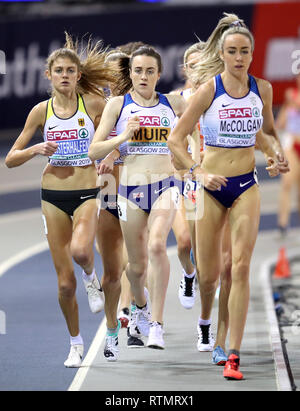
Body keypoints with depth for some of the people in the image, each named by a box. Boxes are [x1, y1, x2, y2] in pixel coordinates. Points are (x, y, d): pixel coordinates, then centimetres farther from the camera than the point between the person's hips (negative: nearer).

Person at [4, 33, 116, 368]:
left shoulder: (93, 104, -3)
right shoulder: (41, 111, 2)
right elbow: (11, 159, 5)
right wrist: (36, 150, -14)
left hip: (87, 193, -2)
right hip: (53, 196, 2)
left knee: (80, 250, -33)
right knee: (65, 281, 3)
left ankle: (91, 278, 3)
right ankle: (75, 344, 22)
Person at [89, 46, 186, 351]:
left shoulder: (173, 103, 6)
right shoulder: (117, 105, 3)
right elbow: (93, 151, 0)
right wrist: (123, 137, -14)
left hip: (164, 186, -1)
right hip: (131, 188, 1)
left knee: (157, 245, -26)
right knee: (137, 264, 9)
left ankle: (156, 325, -25)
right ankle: (141, 306, 44)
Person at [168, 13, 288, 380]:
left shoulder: (262, 88, 2)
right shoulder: (209, 88, -8)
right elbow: (175, 139, -7)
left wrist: (276, 152, 2)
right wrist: (198, 173, -19)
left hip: (246, 185, 2)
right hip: (212, 185, -2)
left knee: (241, 267, -10)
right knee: (209, 273, 4)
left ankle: (233, 356, -10)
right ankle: (204, 321, 40)